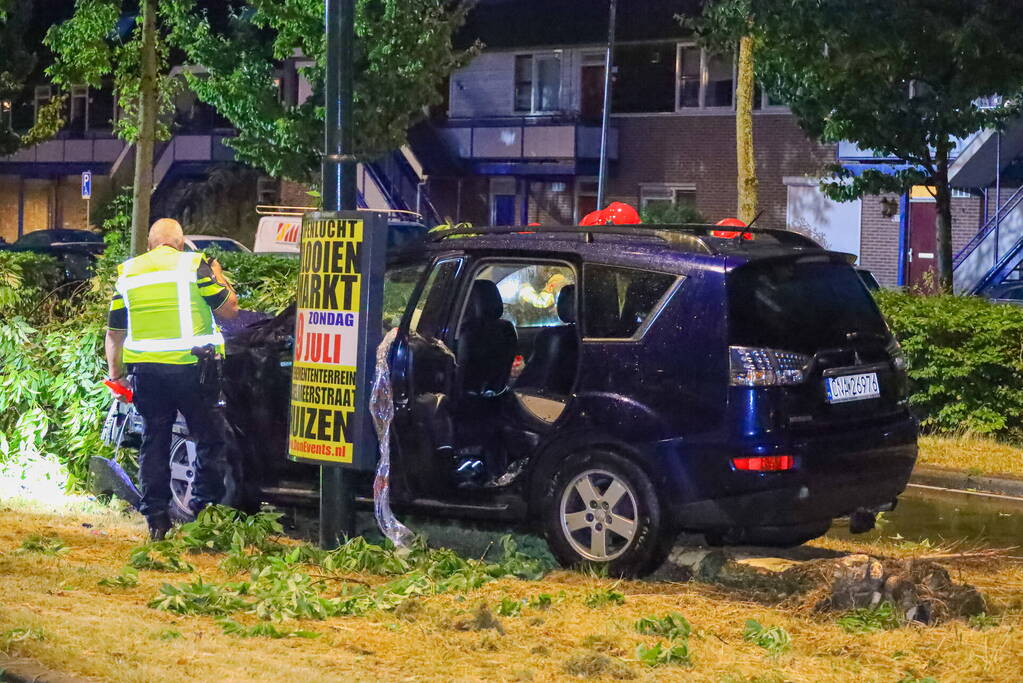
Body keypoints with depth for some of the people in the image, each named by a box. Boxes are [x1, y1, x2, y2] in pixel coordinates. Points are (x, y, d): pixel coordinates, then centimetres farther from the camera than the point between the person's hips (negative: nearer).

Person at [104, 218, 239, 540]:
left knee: (154, 441, 12)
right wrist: (218, 276, 14)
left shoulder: (127, 273, 10)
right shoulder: (194, 265, -4)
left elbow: (114, 332, 13)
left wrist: (116, 376, 21)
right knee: (209, 440, 7)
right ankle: (205, 510, 4)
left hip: (145, 369, 4)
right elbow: (229, 309, -2)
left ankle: (156, 519, 11)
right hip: (191, 368, -4)